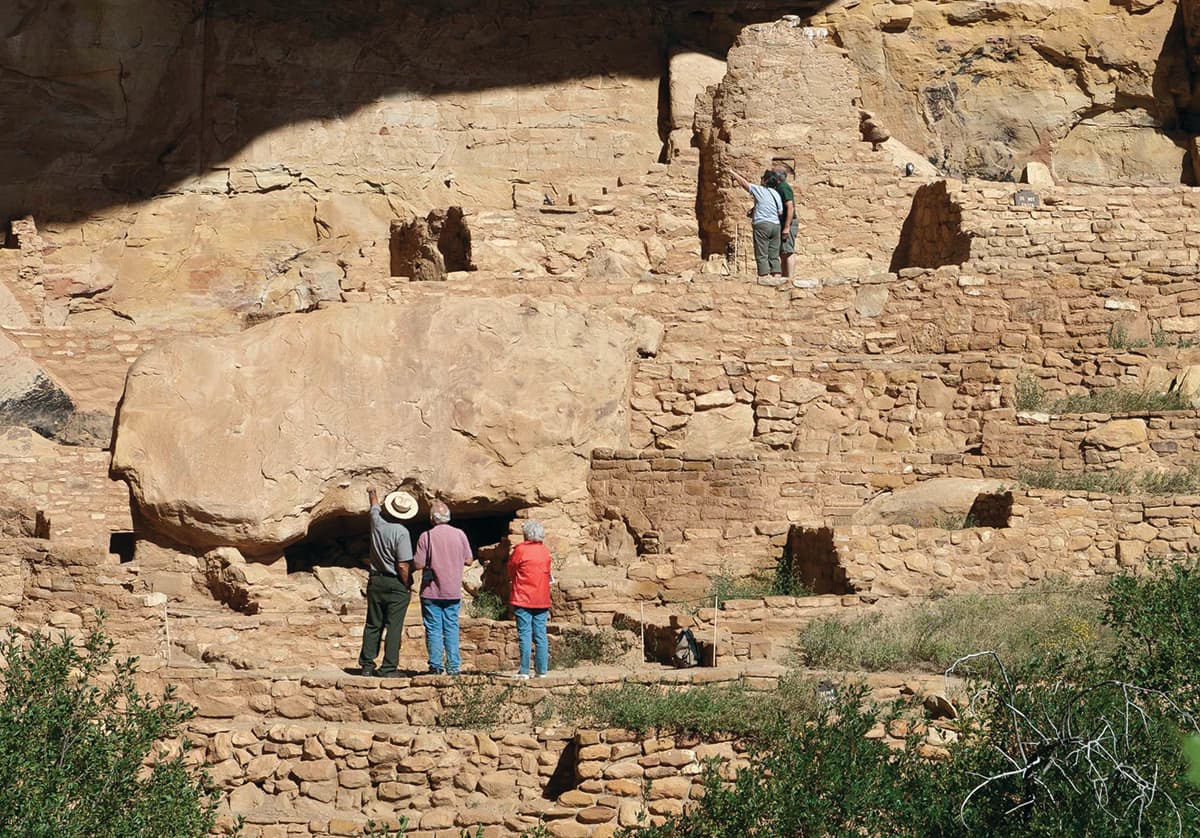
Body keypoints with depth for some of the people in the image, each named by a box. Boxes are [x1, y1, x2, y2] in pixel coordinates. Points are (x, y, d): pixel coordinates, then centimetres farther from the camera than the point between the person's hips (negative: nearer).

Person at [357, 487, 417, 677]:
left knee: (373, 625, 13)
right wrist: (408, 587, -4)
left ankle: (366, 665, 15)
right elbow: (403, 565, -18)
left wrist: (372, 493, 45)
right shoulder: (401, 532, -18)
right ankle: (389, 668, -4)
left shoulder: (377, 522, -2)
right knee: (394, 627, -2)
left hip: (376, 581, 6)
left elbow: (375, 506, 23)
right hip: (396, 584, -6)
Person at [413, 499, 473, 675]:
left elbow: (418, 564, -12)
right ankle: (453, 665, 6)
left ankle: (436, 665, 1)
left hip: (431, 592, -3)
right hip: (453, 591, 3)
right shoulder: (460, 535, -1)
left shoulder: (426, 536, -11)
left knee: (434, 629, 3)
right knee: (452, 628, 9)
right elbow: (468, 560, 5)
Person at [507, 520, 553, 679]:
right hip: (542, 599, 4)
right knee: (540, 635, 7)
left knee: (524, 634, -3)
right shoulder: (545, 552, 6)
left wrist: (512, 581, 21)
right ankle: (541, 670, 6)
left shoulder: (520, 550, -9)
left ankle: (524, 670, -5)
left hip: (523, 599, -4)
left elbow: (511, 568, 2)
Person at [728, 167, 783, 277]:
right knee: (774, 255, 7)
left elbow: (744, 183, 8)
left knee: (762, 255, -5)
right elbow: (780, 212, 12)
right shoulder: (776, 194, 11)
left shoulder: (759, 190, -3)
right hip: (775, 225, 6)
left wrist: (733, 173, 25)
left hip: (762, 224, -6)